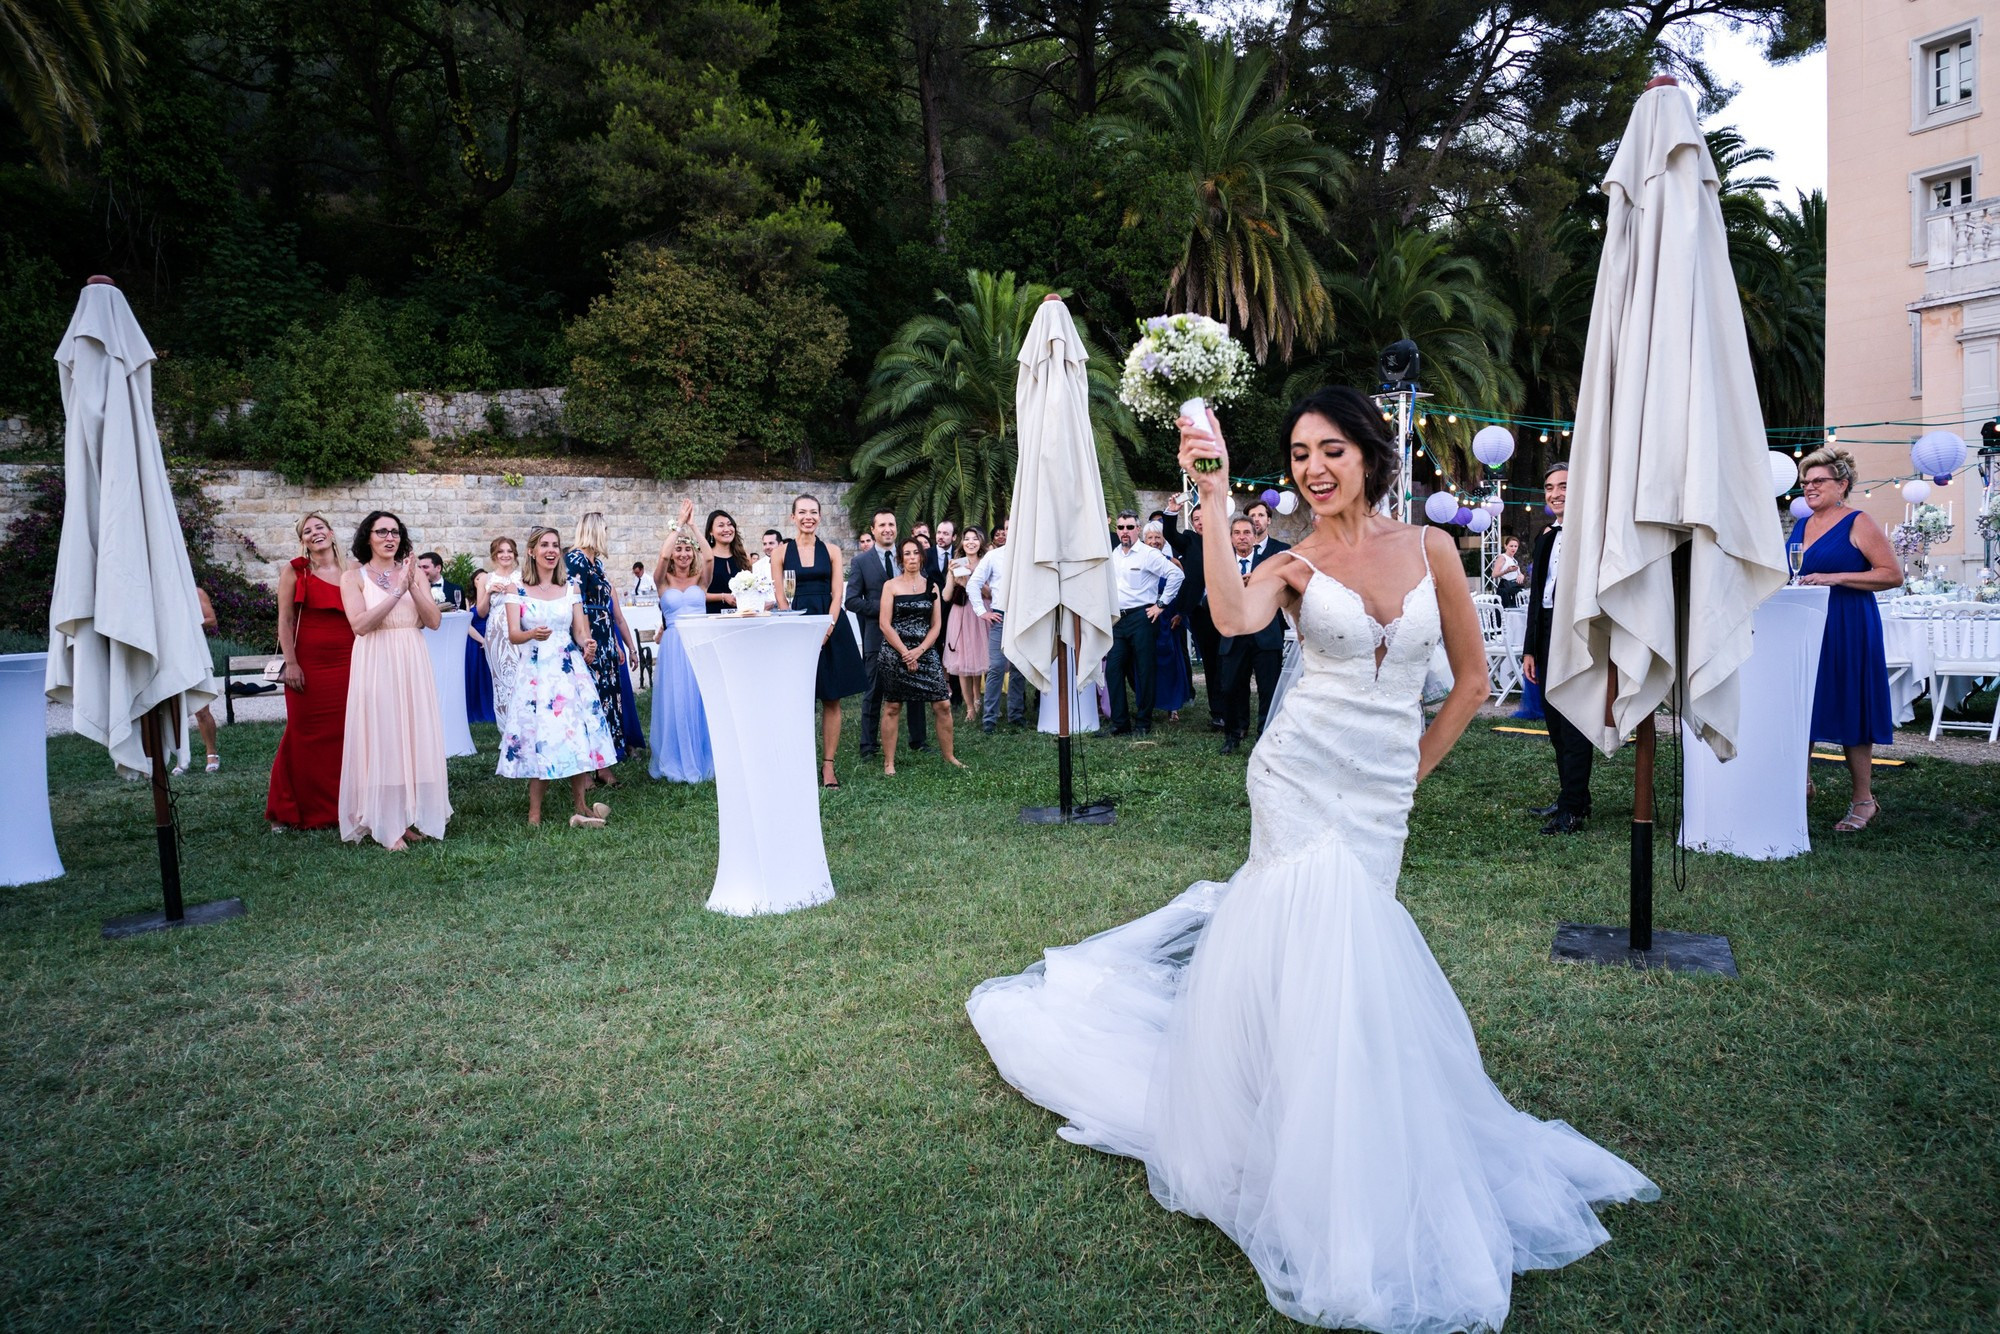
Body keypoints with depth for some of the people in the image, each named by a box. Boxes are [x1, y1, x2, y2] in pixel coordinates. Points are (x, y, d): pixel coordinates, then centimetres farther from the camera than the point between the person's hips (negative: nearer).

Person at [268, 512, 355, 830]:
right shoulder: (294, 571, 2)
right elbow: (285, 620, -2)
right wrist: (290, 663, -10)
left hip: (346, 663, 3)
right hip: (308, 664, -3)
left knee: (344, 733, 3)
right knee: (305, 735, 2)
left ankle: (340, 807, 14)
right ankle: (290, 812, 15)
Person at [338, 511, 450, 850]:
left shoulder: (413, 572, 10)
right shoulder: (353, 576, 2)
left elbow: (434, 621, 0)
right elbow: (360, 624, -12)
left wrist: (412, 586, -12)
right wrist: (396, 592, -16)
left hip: (412, 664, 3)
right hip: (375, 666, -3)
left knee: (415, 736, 5)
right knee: (380, 740, -3)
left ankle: (412, 817, 15)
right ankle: (385, 825, 3)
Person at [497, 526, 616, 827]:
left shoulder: (571, 588, 8)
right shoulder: (517, 590, 2)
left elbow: (580, 629, 6)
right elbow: (513, 634, -6)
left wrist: (587, 644, -17)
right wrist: (532, 634, -29)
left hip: (570, 670, 2)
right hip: (535, 672, -2)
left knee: (577, 734, -1)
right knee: (537, 736, -4)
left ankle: (581, 806, 7)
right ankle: (534, 811, 4)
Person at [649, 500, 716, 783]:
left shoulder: (701, 580, 9)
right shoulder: (664, 581, 6)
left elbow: (709, 556, -10)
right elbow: (662, 554, -13)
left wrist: (692, 524, -6)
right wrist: (680, 523, -7)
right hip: (674, 645, -1)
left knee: (702, 701, 2)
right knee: (675, 702, -1)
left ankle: (703, 759, 13)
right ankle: (677, 762, 9)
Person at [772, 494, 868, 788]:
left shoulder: (831, 551, 7)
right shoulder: (782, 552, 5)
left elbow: (837, 594, 1)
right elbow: (780, 598, 0)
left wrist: (826, 629, -12)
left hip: (830, 626, 1)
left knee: (831, 699, 1)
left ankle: (828, 764, 5)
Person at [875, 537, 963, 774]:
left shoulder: (931, 586, 10)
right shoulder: (891, 586, 2)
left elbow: (936, 625, 6)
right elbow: (884, 624, -4)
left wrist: (919, 651, -9)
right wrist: (905, 653, -11)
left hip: (925, 652, 3)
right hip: (895, 653, -2)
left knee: (943, 704, -3)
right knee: (892, 708, 1)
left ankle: (949, 756, 10)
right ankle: (889, 762, 8)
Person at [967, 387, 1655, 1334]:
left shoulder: (1429, 548, 5)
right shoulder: (1294, 563, -1)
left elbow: (1471, 678, 11)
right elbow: (1233, 618, -25)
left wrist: (1414, 769, 9)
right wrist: (1213, 497, -26)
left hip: (1382, 794, 3)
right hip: (1300, 779, -2)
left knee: (1333, 950, 9)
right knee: (1327, 951, -6)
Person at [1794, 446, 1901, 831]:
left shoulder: (1858, 524, -6)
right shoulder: (1803, 525, 14)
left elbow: (1893, 575, -12)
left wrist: (1835, 577, -20)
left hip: (1847, 627, -6)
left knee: (1849, 710, -2)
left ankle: (1863, 800, 8)